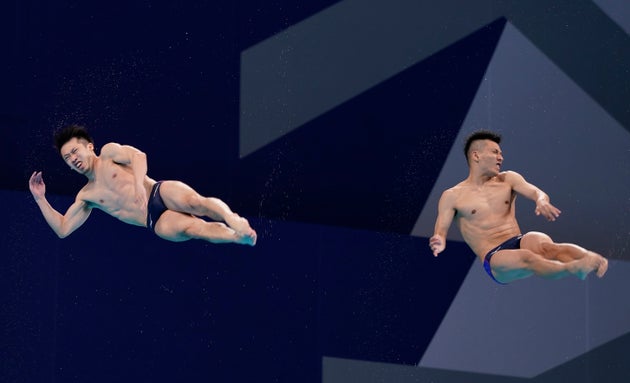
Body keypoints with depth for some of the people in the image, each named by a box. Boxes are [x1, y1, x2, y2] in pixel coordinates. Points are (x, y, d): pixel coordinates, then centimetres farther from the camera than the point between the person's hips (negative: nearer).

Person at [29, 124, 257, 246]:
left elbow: (138, 156, -8)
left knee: (193, 202, -36)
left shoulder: (108, 153, 11)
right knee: (191, 228, -30)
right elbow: (63, 229, 22)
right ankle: (239, 237, -48)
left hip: (161, 193, -1)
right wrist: (40, 199, 15)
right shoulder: (86, 196, 22)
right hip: (157, 221, 1)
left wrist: (139, 184, -26)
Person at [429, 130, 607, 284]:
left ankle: (593, 260, -62)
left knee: (543, 244, -34)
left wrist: (542, 201, -25)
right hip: (494, 259, -3)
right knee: (526, 258, -38)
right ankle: (574, 268, -65)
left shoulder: (507, 180, 17)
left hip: (519, 242, 3)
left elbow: (535, 192, 2)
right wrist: (439, 243, -26)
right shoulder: (452, 196, 6)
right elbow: (440, 232, 1)